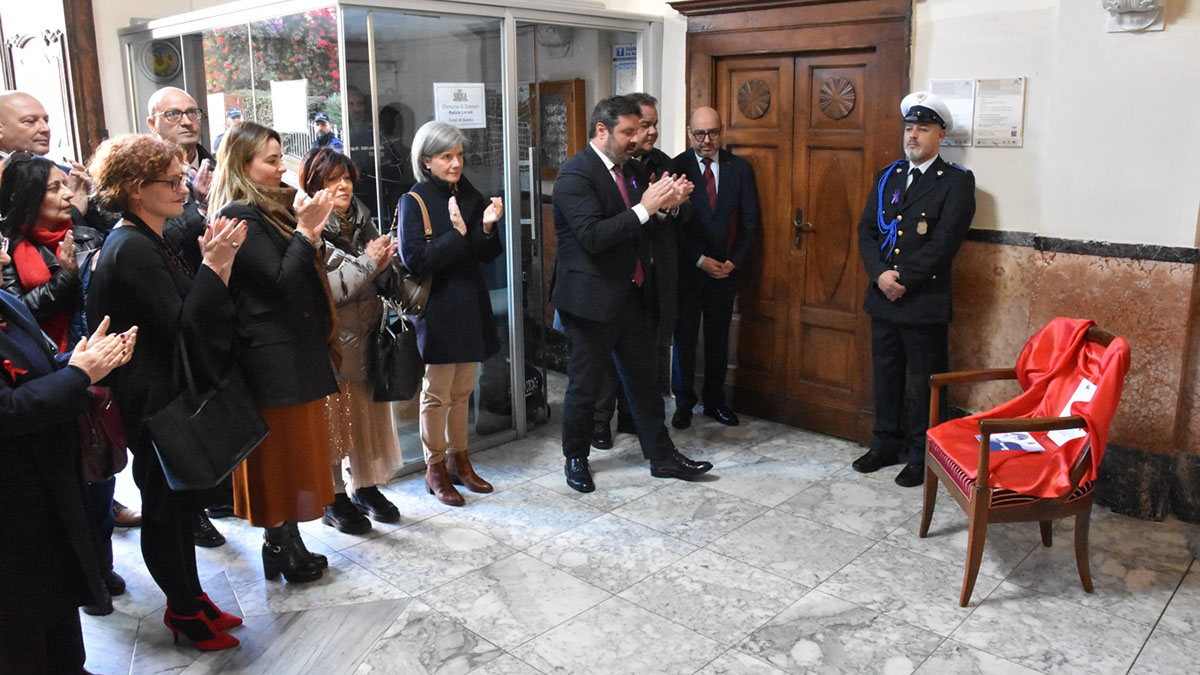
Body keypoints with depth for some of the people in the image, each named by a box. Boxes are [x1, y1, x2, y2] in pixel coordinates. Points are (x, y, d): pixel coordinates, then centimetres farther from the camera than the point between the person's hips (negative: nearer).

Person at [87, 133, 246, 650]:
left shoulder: (149, 242, 10)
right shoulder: (132, 250, -21)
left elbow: (191, 311, 11)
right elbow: (180, 325, -25)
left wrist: (214, 261, 1)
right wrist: (212, 266, -26)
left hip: (172, 392, 10)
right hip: (155, 400, -10)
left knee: (181, 499, 18)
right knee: (164, 505, 6)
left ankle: (190, 600, 31)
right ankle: (185, 610, 22)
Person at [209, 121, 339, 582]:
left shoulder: (274, 207, 14)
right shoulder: (240, 216, -14)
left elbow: (305, 274, 13)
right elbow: (280, 283, -20)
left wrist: (308, 227, 0)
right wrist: (306, 231, -18)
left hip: (297, 351, 9)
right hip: (273, 358, -9)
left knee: (293, 454, 14)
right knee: (280, 455, 1)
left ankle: (285, 545, 24)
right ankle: (283, 551, 14)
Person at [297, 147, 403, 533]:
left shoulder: (363, 221, 10)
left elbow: (381, 282, 15)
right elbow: (320, 290, -20)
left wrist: (384, 264, -7)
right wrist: (366, 263, -15)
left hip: (366, 337, 6)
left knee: (370, 417, 13)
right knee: (333, 421, 5)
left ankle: (367, 488, 29)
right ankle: (334, 498, 20)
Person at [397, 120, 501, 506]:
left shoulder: (469, 195, 8)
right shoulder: (414, 202, -9)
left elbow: (488, 255, 8)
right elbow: (415, 260, -19)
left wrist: (487, 227, -11)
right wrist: (457, 233, -22)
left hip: (470, 307, 6)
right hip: (437, 310, -6)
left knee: (462, 390, 15)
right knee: (437, 394, 4)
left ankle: (459, 460, 29)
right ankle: (435, 469, 18)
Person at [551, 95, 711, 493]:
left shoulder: (632, 170, 10)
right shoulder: (575, 174, -15)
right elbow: (592, 236, -26)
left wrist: (668, 206, -4)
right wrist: (645, 208, -26)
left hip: (632, 293, 7)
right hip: (592, 298, -7)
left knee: (642, 378, 14)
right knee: (585, 384, 7)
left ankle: (661, 456, 24)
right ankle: (575, 459, 25)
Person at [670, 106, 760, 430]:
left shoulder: (740, 168, 3)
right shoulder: (676, 167, -6)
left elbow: (750, 222, 3)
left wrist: (734, 261, -7)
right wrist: (700, 260, -13)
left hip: (726, 269, 3)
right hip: (687, 269, -2)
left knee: (718, 337, 11)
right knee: (684, 337, 6)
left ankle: (715, 399, 25)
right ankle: (684, 401, 19)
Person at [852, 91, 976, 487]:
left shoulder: (957, 182, -5)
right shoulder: (887, 177, 12)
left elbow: (943, 243, -14)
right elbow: (866, 231, 5)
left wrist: (902, 278, -15)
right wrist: (881, 275, -11)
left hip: (925, 302, -5)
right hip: (882, 298, 5)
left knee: (924, 383, 4)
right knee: (886, 376, 15)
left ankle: (922, 457, 16)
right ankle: (886, 445, 29)